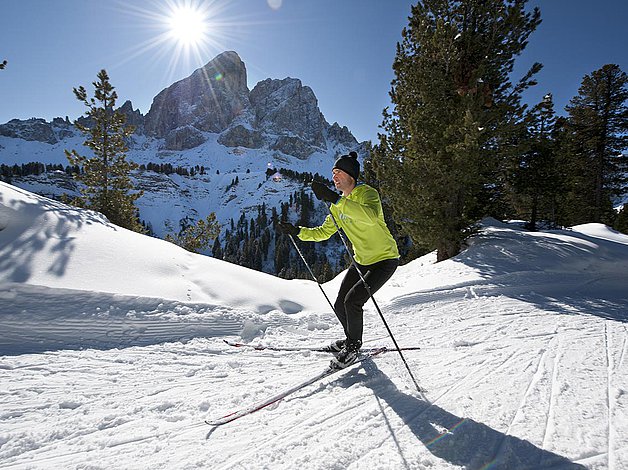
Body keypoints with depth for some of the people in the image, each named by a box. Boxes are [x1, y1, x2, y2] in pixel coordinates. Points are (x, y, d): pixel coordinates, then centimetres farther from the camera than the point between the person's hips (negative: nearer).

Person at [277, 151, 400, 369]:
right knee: (339, 305, 7)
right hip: (361, 260, 8)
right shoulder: (339, 205, 5)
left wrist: (334, 198, -50)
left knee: (352, 301, -18)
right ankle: (352, 339, 34)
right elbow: (323, 232, 11)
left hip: (385, 259, -8)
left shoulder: (368, 193, -20)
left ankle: (353, 346, 7)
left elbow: (371, 217, -44)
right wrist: (297, 231, -3)